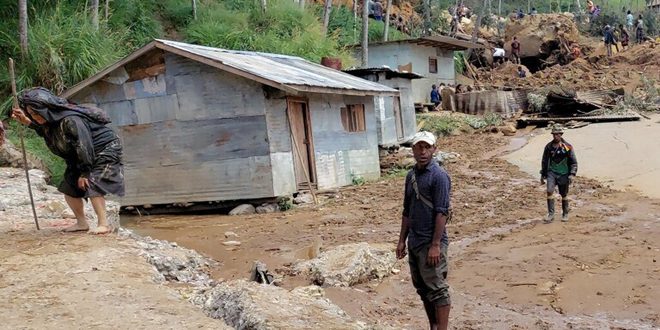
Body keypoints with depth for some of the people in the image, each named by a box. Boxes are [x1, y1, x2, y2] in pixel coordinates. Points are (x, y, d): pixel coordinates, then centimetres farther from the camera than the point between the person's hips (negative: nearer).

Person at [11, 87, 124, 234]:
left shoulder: (71, 120, -32)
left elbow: (84, 147, -29)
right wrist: (27, 122, 6)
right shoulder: (51, 120, -4)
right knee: (68, 187, 6)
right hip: (78, 157, 10)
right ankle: (81, 223, 17)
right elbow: (44, 130, 22)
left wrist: (84, 173, -21)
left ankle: (104, 224, -14)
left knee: (91, 184, -21)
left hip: (104, 149, -10)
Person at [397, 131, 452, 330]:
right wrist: (402, 241, 14)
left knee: (437, 290, -2)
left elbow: (441, 213, -15)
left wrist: (435, 245, -20)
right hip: (414, 244, 8)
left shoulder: (439, 176, -10)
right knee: (422, 289, 14)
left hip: (431, 244, -8)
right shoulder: (411, 176, 12)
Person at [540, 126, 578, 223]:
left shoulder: (567, 147, -6)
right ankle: (551, 214, -11)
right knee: (549, 191, -17)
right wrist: (543, 175, 13)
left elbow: (574, 162, -3)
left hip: (563, 174, -1)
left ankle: (565, 214, 27)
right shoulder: (548, 147, 1)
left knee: (564, 195, 9)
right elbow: (544, 161, 12)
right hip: (551, 172, 1)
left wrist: (572, 174, -14)